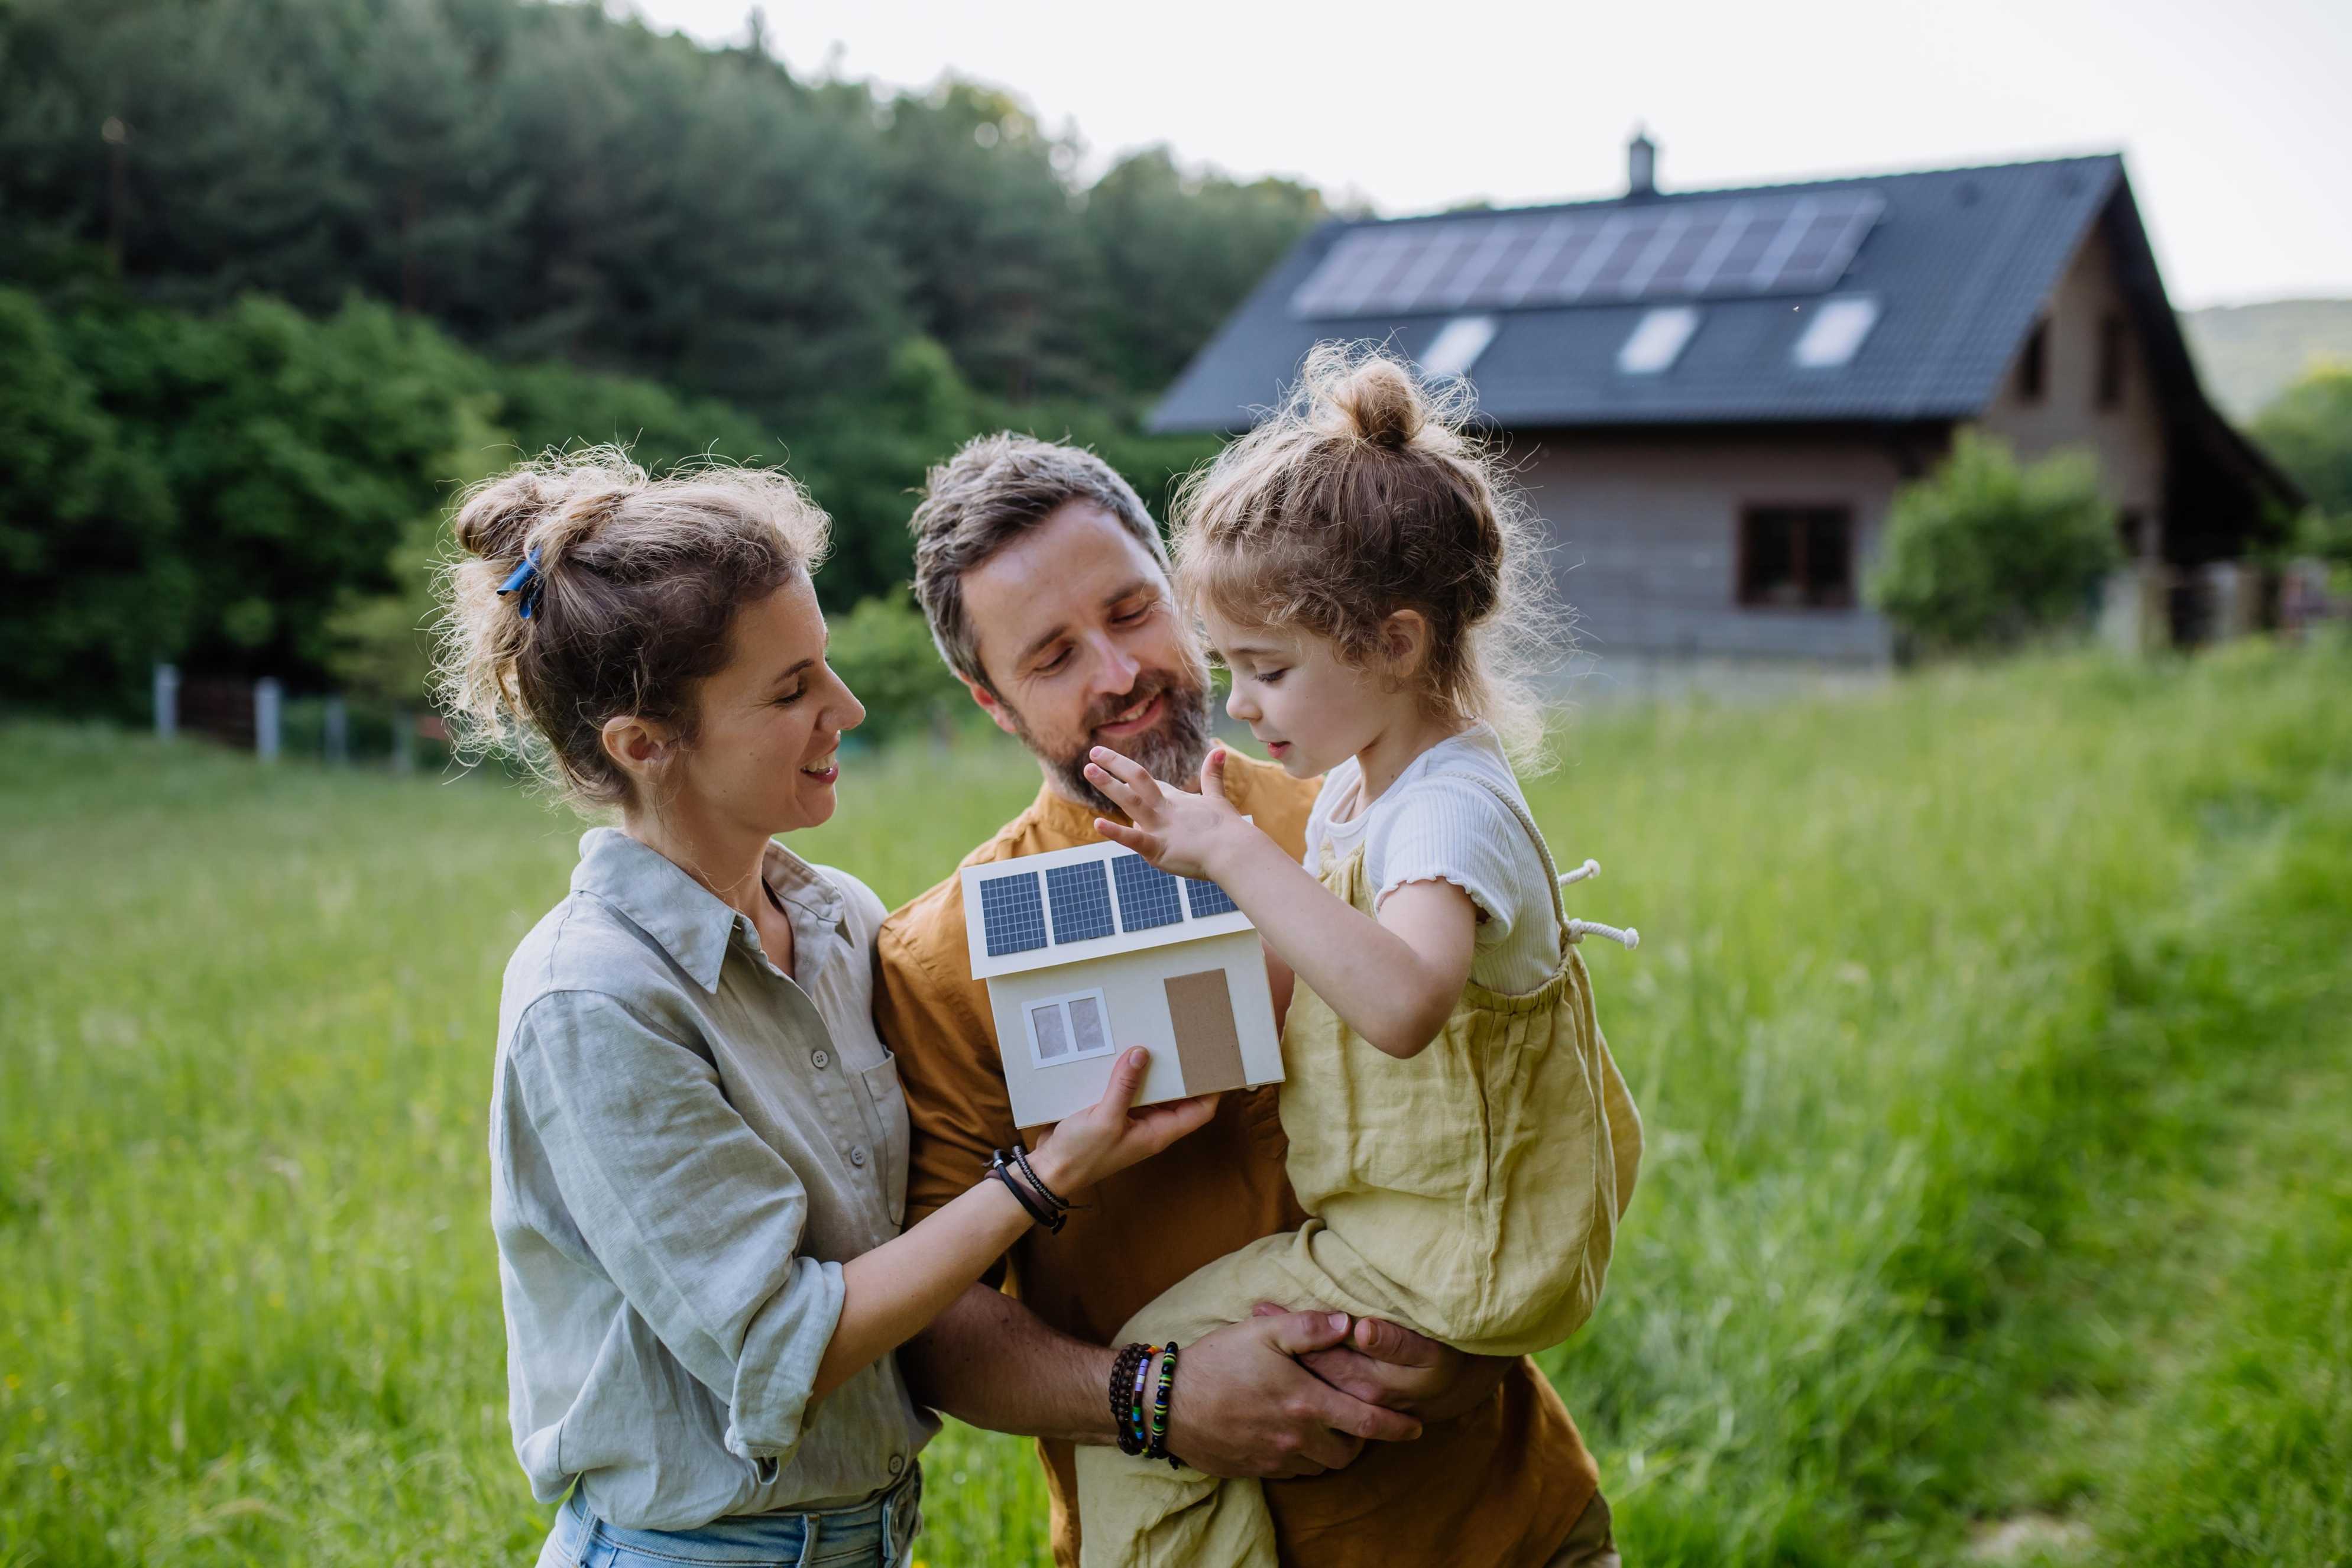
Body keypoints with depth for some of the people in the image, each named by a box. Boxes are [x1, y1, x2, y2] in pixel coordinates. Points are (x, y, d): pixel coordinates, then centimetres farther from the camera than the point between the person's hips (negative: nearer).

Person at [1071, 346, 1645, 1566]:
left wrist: (1241, 857, -42)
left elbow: (1400, 1000, -46)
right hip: (1448, 1220, 10)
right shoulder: (1354, 789, 5)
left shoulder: (1453, 810, -25)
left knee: (1144, 1382, -10)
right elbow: (1298, 989, 13)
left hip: (1456, 1257, -10)